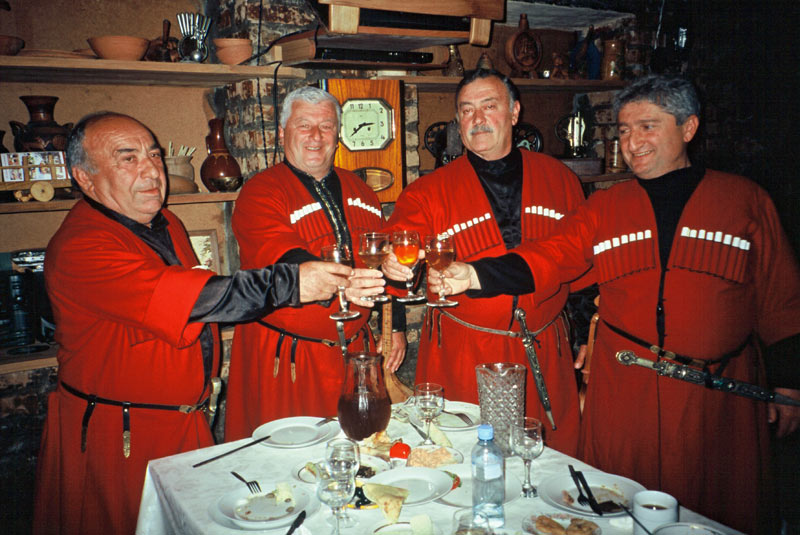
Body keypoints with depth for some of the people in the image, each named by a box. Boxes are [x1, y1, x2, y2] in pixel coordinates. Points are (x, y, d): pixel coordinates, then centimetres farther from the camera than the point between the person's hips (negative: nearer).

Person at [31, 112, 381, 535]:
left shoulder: (167, 226, 9)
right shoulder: (78, 248, -21)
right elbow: (189, 299, -31)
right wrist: (291, 283, -35)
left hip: (188, 422, 8)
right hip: (116, 437, -7)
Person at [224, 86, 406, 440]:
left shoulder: (359, 191, 12)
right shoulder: (259, 193, -7)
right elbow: (286, 260, -23)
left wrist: (396, 326, 12)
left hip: (355, 352, 5)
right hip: (286, 358, -4)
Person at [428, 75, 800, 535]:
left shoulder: (744, 200, 3)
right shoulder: (605, 208, 7)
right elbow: (550, 259, -6)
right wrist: (474, 275, -20)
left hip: (720, 392, -1)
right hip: (624, 389, 1)